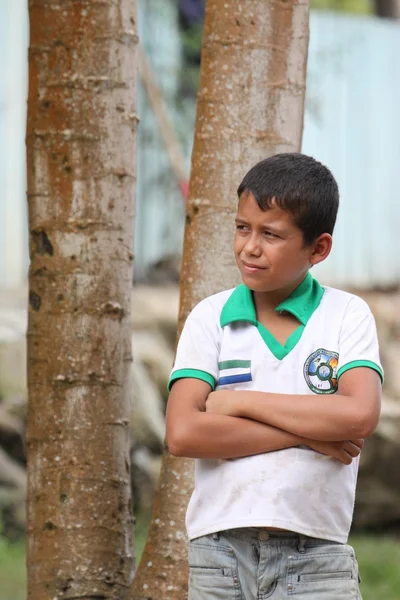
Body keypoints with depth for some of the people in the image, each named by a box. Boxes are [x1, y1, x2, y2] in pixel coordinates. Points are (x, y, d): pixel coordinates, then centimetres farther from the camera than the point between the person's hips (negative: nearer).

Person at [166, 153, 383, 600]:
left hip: (314, 561, -1)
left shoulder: (347, 316, 2)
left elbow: (360, 416, -15)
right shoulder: (210, 318, 5)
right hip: (220, 548, 1)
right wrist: (309, 434, -11)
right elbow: (182, 434, -8)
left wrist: (241, 400, -9)